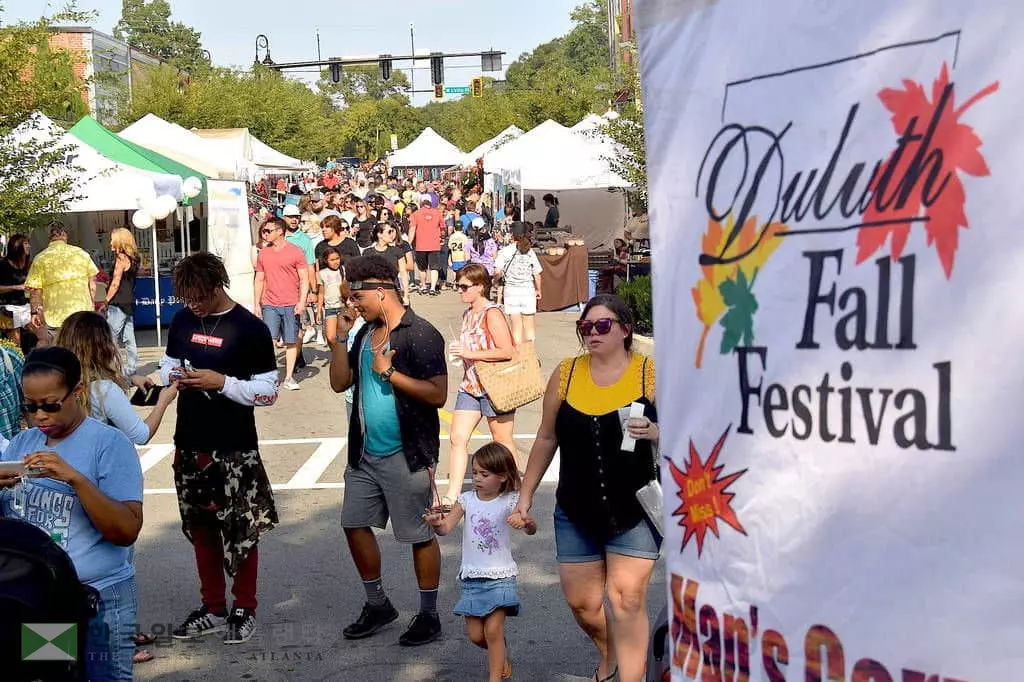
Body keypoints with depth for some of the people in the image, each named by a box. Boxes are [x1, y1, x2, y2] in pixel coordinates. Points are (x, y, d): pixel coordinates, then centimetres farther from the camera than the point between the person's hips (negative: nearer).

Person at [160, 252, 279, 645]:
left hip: (234, 449, -5)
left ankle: (244, 609, 19)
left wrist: (222, 383, -23)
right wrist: (173, 375, -7)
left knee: (241, 530, 3)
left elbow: (269, 391, -10)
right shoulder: (182, 321, 5)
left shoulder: (250, 329, -11)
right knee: (200, 527, 14)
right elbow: (167, 364, 17)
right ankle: (213, 608, 27)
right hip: (189, 444, 6)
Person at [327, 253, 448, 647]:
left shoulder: (420, 335, -14)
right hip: (365, 453, 8)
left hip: (406, 455, -8)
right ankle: (377, 605, 29)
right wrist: (340, 337, 0)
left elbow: (438, 394, -20)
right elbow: (339, 382, 10)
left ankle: (429, 616, 16)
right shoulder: (366, 334, 10)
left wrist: (389, 372, -21)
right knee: (355, 525, 12)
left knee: (419, 534, 2)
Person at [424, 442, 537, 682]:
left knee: (493, 630, -11)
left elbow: (532, 529, -17)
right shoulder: (466, 500, -1)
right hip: (471, 576, 3)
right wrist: (437, 524, -36)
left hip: (500, 575, -3)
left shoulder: (510, 501, -8)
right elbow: (447, 527, -12)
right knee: (475, 635, 8)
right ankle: (502, 654, 38)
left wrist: (527, 523, -40)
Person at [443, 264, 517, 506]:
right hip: (470, 385, 8)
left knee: (502, 440, 5)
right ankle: (452, 495, 2)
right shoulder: (468, 314, 12)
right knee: (458, 438, 0)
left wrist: (470, 353, -21)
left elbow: (507, 351, -22)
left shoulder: (492, 314, -15)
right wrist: (459, 351, 6)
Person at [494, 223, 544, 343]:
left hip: (511, 291, -1)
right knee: (529, 326, 13)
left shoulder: (505, 251, -7)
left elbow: (497, 272, -13)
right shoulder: (530, 252, -1)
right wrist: (538, 290, 17)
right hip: (528, 290, 1)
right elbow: (537, 274, 2)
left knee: (516, 326, 4)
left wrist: (499, 275, 11)